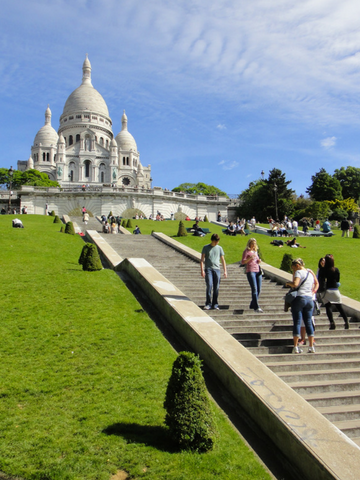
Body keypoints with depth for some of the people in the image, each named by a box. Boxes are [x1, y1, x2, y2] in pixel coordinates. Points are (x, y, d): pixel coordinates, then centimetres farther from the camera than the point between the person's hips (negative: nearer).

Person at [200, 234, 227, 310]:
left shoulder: (219, 248, 13)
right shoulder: (206, 247, 6)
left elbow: (222, 260, 17)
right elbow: (202, 259, 4)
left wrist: (225, 271, 10)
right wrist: (202, 270, -7)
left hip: (217, 269, 3)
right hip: (208, 269, -2)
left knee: (216, 287, 0)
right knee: (209, 285, -14)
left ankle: (215, 304, 10)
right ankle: (208, 304, -4)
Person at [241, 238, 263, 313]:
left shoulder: (255, 251, 21)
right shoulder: (246, 251, 2)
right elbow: (242, 262, -5)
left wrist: (259, 261, 6)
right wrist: (250, 258, -18)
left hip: (258, 271, 7)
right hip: (250, 271, -7)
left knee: (258, 289, 3)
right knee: (254, 289, -15)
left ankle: (252, 305, 17)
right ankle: (256, 307, -19)